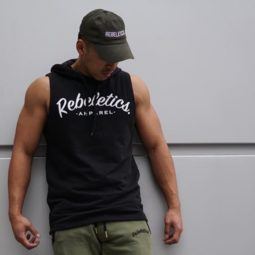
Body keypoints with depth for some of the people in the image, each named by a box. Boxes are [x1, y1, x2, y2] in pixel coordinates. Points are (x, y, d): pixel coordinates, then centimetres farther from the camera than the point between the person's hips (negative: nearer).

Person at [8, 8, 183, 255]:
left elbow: (156, 146, 13)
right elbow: (23, 151, 5)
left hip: (127, 218, 1)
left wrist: (174, 206, 8)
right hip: (71, 224, -1)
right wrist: (15, 211, -3)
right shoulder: (45, 89, 4)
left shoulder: (133, 86, 10)